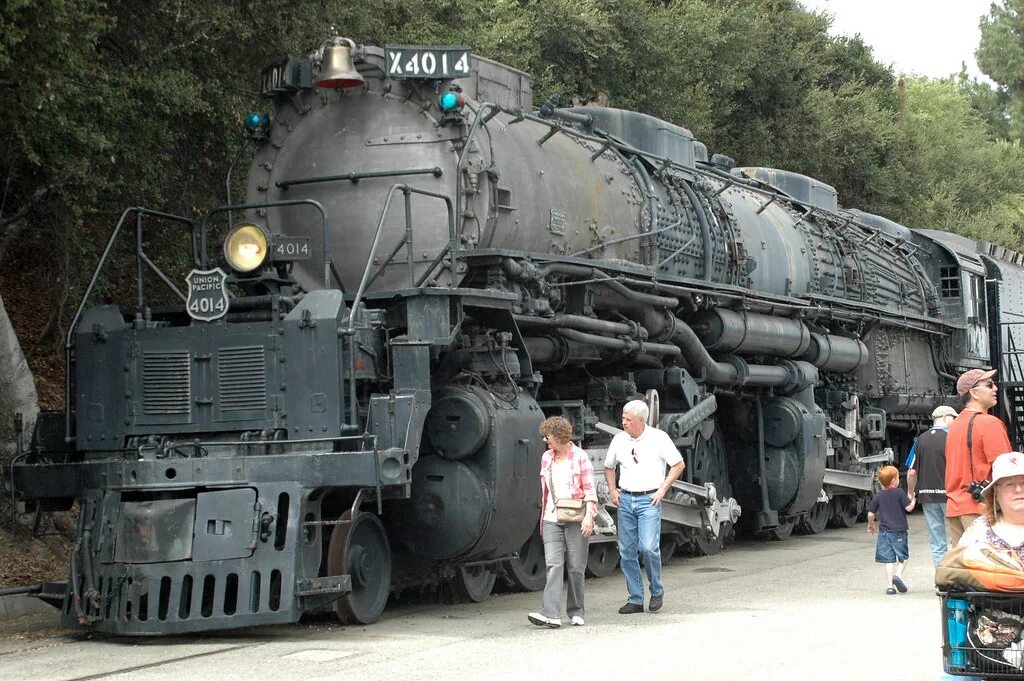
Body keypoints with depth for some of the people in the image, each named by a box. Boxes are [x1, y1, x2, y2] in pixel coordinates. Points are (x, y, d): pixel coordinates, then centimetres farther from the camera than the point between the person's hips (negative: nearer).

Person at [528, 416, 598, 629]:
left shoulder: (580, 457, -2)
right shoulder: (547, 458, 13)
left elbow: (590, 489, -5)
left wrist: (589, 516, -15)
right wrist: (543, 518, 20)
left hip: (575, 520, -4)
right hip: (552, 520, 4)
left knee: (576, 567, 1)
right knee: (553, 565, -9)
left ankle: (576, 613, 13)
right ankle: (551, 614, -19)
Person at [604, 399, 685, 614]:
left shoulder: (659, 438, -4)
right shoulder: (619, 440, 7)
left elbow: (679, 464, 1)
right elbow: (609, 467, 23)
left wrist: (662, 489, -5)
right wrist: (613, 490, 9)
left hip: (649, 500, -4)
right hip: (625, 500, 4)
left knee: (649, 547, -17)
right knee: (626, 552, 3)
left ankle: (657, 591, 5)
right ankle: (635, 600, 12)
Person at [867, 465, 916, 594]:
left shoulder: (878, 496, 4)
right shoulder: (899, 492, -7)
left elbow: (871, 514, 4)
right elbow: (909, 508, -9)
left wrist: (871, 525, 22)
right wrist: (912, 500, 11)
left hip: (884, 532, 3)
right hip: (899, 530, -3)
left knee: (888, 559, 4)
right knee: (903, 557, 13)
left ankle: (890, 585, -1)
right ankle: (898, 575, -10)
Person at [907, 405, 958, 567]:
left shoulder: (921, 440, 7)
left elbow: (912, 472, 5)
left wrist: (910, 493, 18)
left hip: (927, 496, 5)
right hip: (948, 494, -4)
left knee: (937, 545, 9)